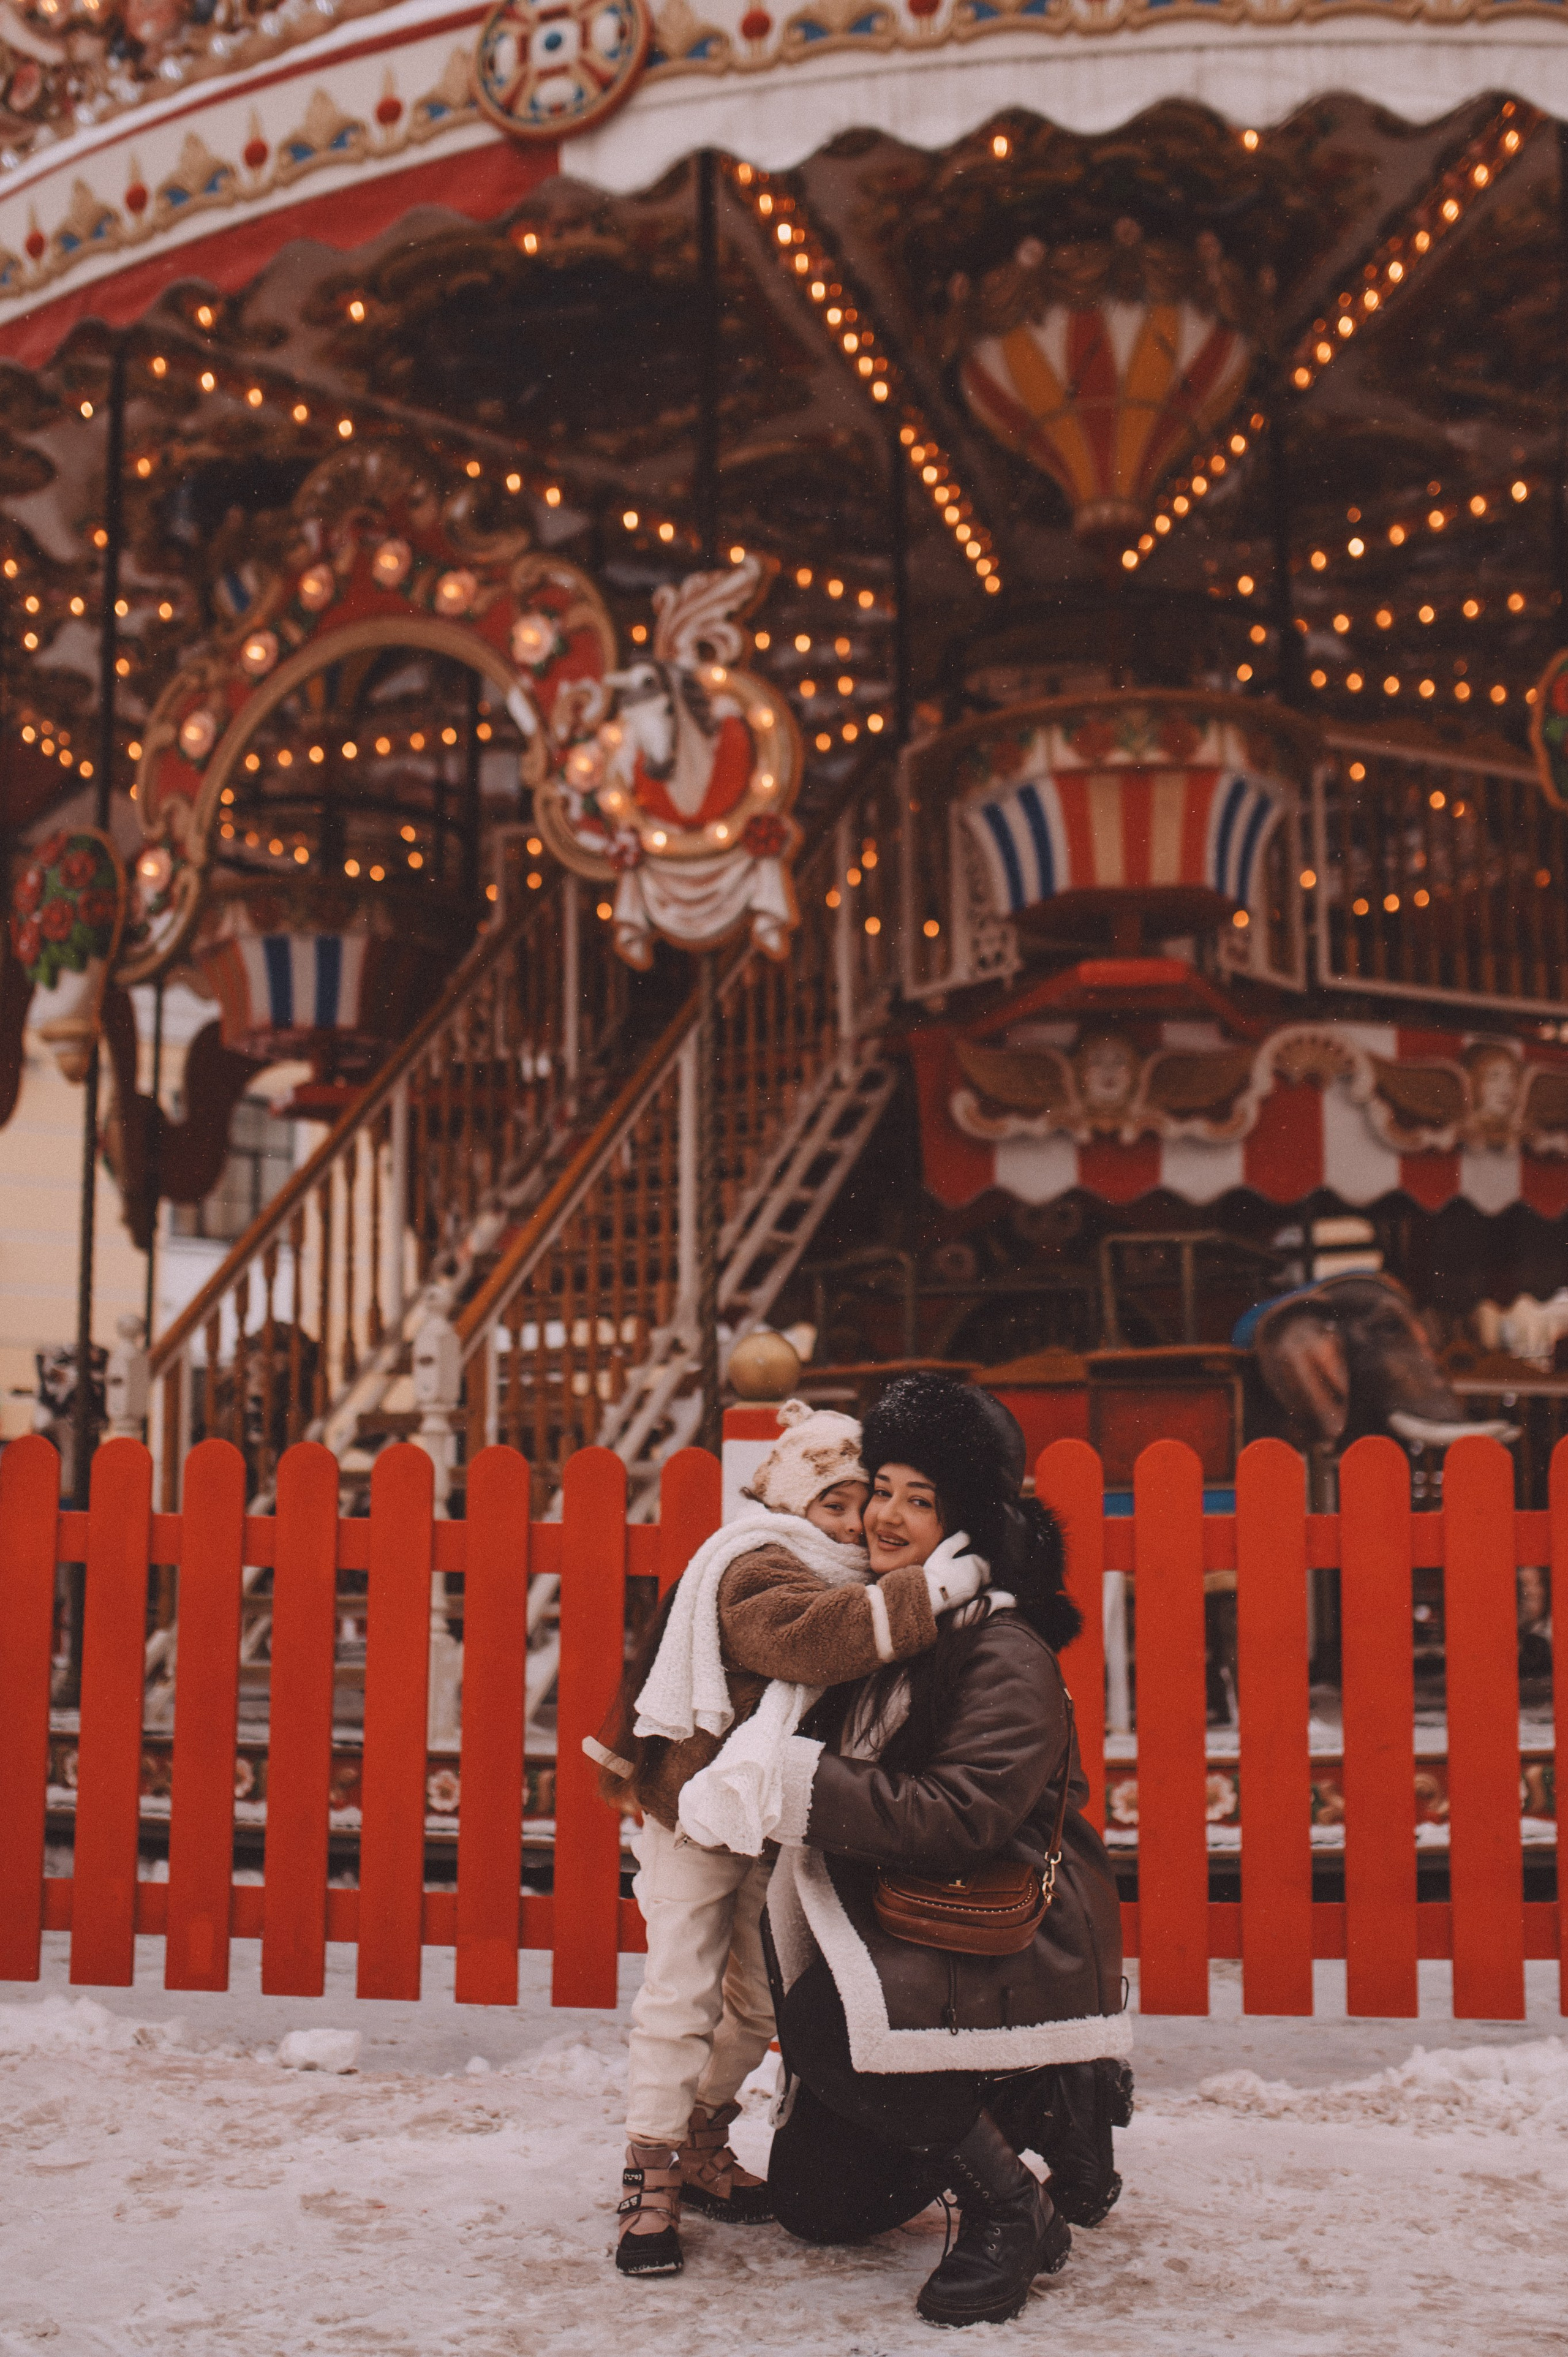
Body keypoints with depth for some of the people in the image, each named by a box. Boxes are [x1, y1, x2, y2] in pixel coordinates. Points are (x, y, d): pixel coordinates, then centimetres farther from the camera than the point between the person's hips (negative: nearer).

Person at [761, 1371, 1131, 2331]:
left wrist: (796, 1780, -29)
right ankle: (1023, 2112, 25)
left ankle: (1014, 2211, -12)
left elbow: (958, 1819, -30)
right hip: (899, 1934, 8)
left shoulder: (1008, 1657, -18)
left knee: (833, 2018, -34)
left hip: (1020, 1954, -8)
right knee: (816, 2200, 6)